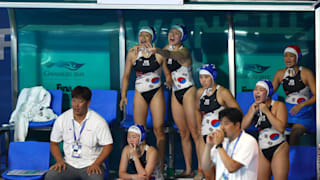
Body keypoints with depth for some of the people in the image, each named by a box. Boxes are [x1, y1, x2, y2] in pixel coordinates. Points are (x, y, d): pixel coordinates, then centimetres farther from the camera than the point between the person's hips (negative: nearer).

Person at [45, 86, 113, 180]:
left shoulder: (99, 121, -7)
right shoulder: (62, 119, 1)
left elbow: (108, 145, -5)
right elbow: (54, 143, 11)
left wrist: (96, 164, -17)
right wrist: (59, 161, -6)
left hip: (91, 164, -3)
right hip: (69, 164, 3)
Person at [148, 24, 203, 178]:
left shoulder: (183, 51, -14)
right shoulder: (168, 48, 9)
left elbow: (171, 55, -35)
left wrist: (157, 50, -54)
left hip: (188, 92, -7)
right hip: (175, 93, 7)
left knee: (195, 132, -8)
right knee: (183, 133, 9)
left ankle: (201, 171, -7)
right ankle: (188, 170, 13)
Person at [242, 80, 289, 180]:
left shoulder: (278, 105, -7)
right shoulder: (254, 107, 10)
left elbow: (281, 128, -20)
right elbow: (243, 126, 2)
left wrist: (266, 111, -18)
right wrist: (253, 110, -8)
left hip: (278, 149, -5)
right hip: (261, 150, 5)